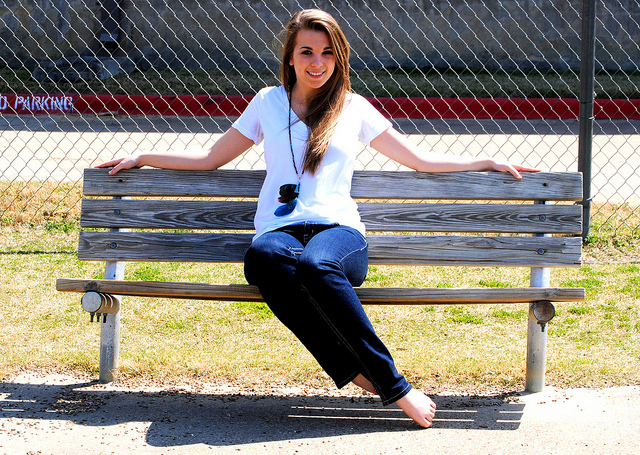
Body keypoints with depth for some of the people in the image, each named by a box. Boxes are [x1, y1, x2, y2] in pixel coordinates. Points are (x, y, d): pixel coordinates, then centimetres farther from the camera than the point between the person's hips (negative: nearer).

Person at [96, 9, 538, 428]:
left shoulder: (354, 108, 19)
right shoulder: (268, 103, 21)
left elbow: (420, 160, 25)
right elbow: (211, 159, 31)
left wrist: (487, 163, 18)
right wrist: (142, 157, 29)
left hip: (339, 229, -1)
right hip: (280, 230, 1)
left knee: (316, 264, -41)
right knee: (263, 256, -40)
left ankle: (391, 381, -36)